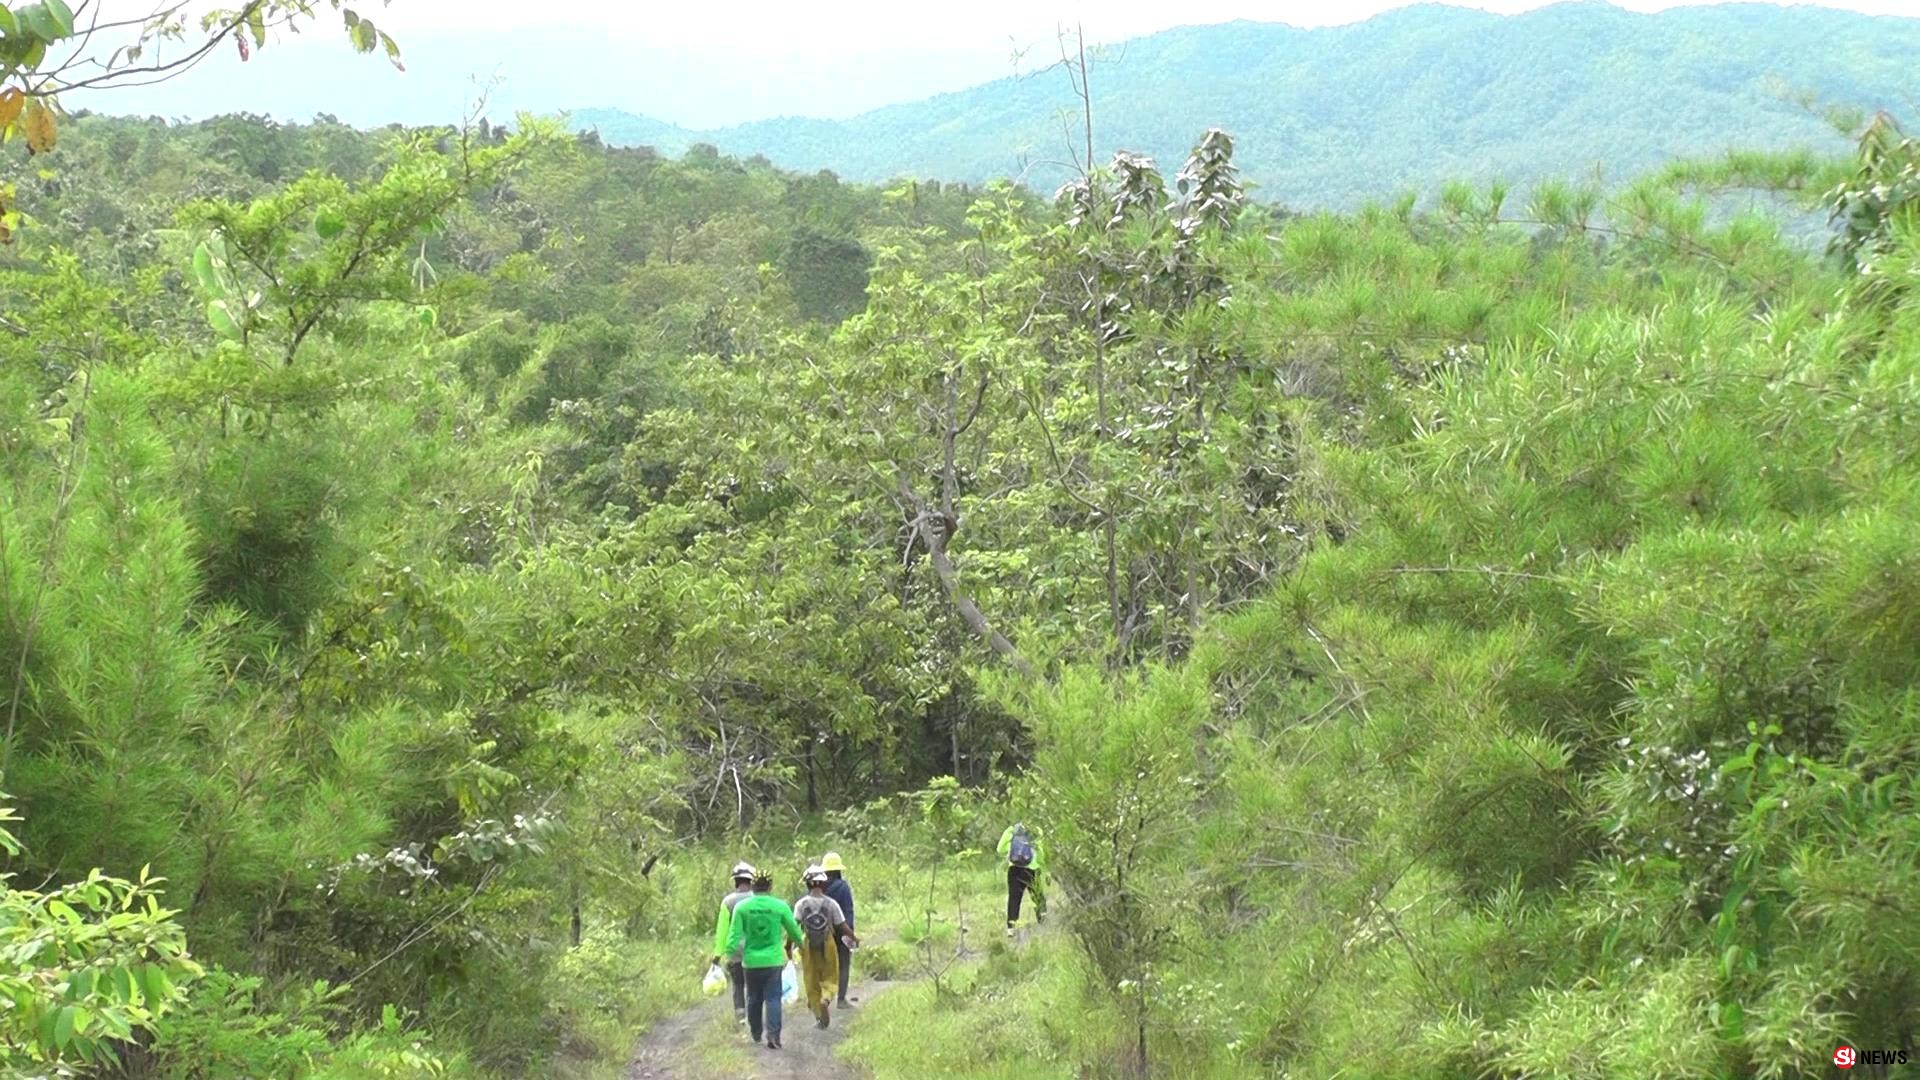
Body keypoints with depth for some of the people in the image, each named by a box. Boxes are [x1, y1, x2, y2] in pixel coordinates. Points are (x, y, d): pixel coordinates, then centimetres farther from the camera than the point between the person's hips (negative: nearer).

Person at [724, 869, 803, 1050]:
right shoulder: (780, 906, -5)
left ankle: (755, 1033, 31)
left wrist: (732, 952, 2)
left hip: (751, 960, 2)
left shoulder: (741, 907, -4)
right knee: (772, 998, 1)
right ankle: (773, 1035, -12)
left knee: (754, 998, 17)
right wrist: (791, 947, 23)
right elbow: (794, 931, 5)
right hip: (773, 960, -2)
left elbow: (735, 935, -7)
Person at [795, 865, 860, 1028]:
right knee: (830, 978, 12)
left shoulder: (801, 904, -8)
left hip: (808, 947, 0)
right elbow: (842, 926, -5)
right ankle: (826, 999, -19)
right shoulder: (831, 904, -8)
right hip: (827, 945, 0)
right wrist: (855, 938, 11)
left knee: (812, 981, 12)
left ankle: (819, 1016, 14)